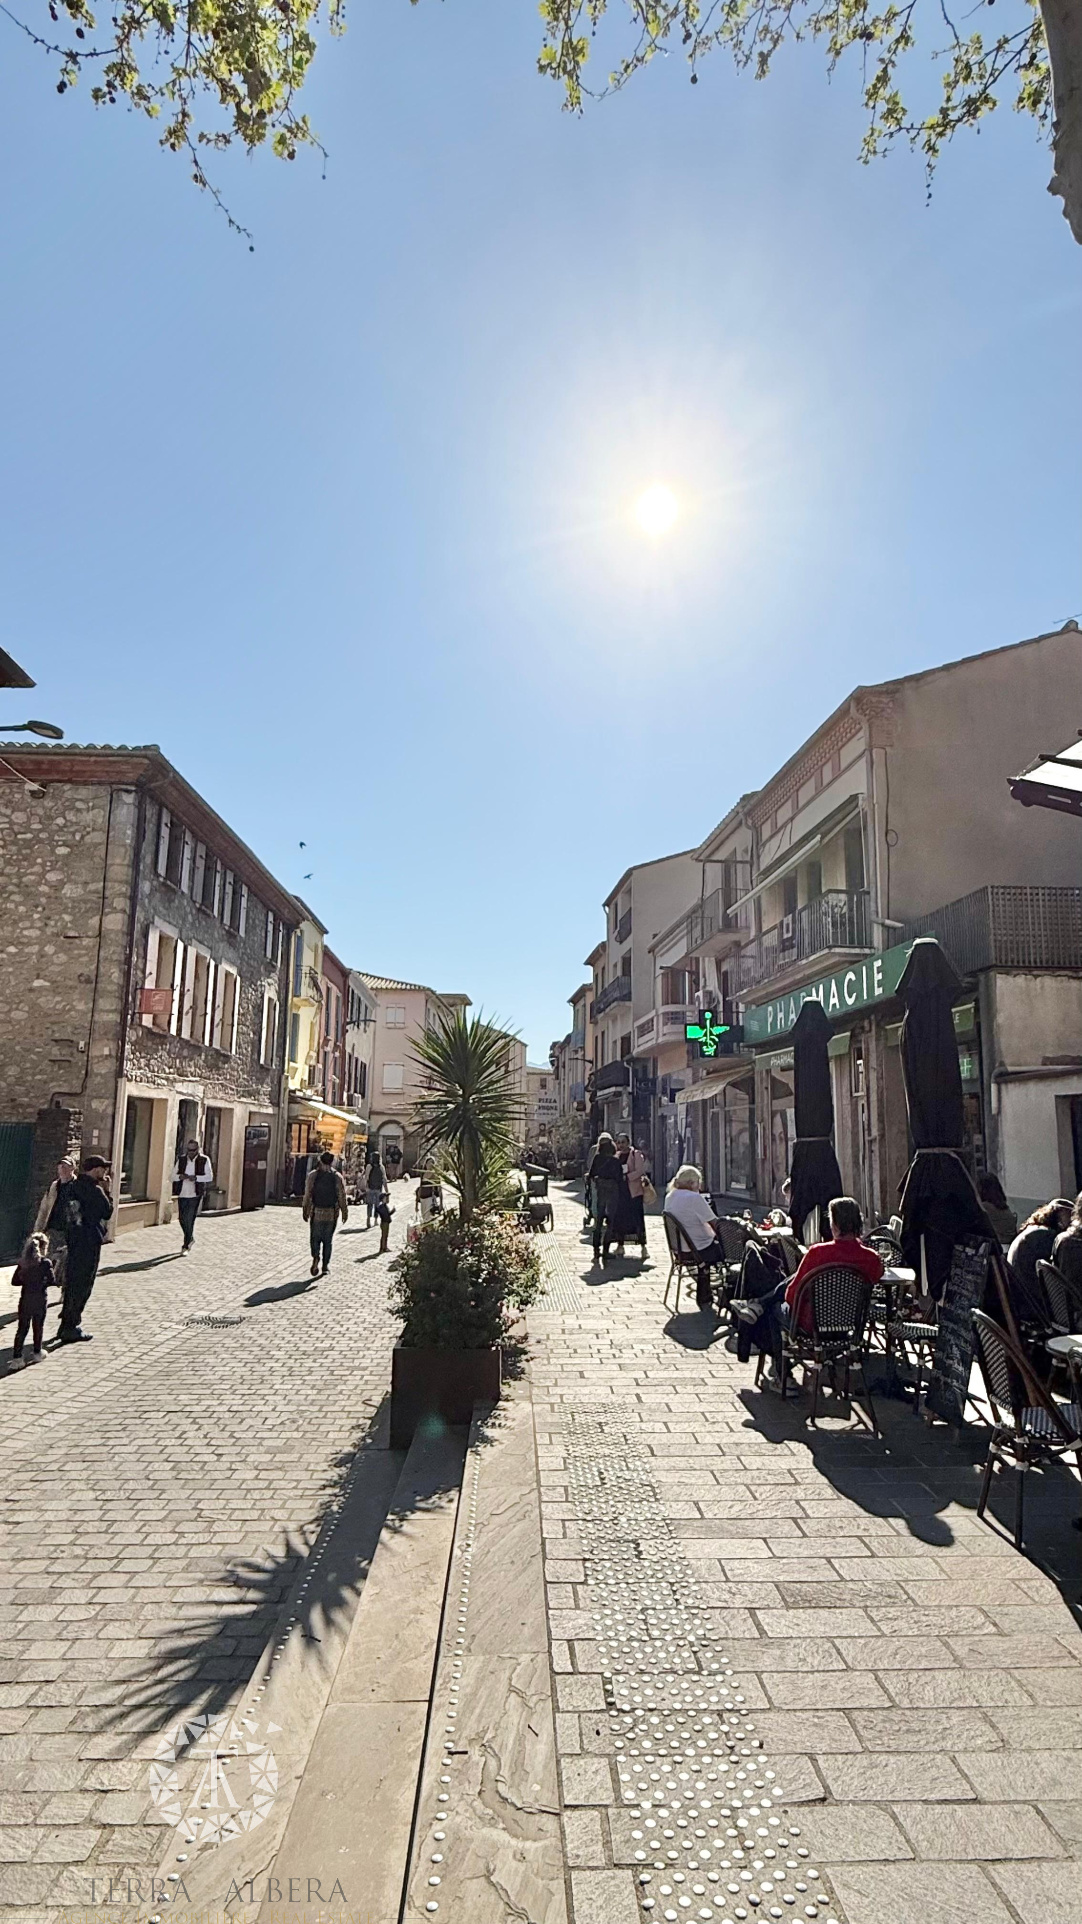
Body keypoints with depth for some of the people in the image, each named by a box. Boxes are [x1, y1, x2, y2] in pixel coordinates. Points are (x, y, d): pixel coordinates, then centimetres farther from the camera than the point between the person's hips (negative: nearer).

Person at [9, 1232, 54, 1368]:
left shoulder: (22, 1262, -1)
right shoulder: (45, 1262, -12)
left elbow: (14, 1281, 0)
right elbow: (52, 1280, -11)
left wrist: (26, 1281, 13)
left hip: (25, 1299, 3)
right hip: (40, 1299, -3)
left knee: (22, 1328, 5)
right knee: (38, 1326, 13)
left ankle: (17, 1357, 0)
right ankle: (37, 1352, 24)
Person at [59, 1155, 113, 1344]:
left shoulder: (74, 1186, 7)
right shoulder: (95, 1190, -18)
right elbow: (107, 1212, -9)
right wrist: (107, 1190, -3)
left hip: (73, 1239, 8)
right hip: (89, 1242, -8)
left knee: (71, 1281, 18)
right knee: (83, 1285, 0)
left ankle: (67, 1323, 26)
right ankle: (70, 1328, 4)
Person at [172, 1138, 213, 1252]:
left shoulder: (204, 1160, -3)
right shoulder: (181, 1159, 7)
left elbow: (209, 1176, -7)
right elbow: (173, 1175, 7)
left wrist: (196, 1178, -21)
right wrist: (180, 1176, -15)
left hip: (195, 1195, -4)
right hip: (182, 1194, 4)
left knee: (190, 1221, -6)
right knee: (183, 1220, 11)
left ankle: (186, 1246, 3)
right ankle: (190, 1238, 35)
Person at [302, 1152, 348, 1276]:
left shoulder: (312, 1175, -4)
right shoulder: (337, 1177, -3)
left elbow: (307, 1195, -2)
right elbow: (342, 1197, -2)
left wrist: (306, 1211, 7)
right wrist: (345, 1212, 7)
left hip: (316, 1213, -1)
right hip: (331, 1214, 1)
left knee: (315, 1238, 10)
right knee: (328, 1240, 12)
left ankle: (316, 1256, -17)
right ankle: (325, 1265, 13)